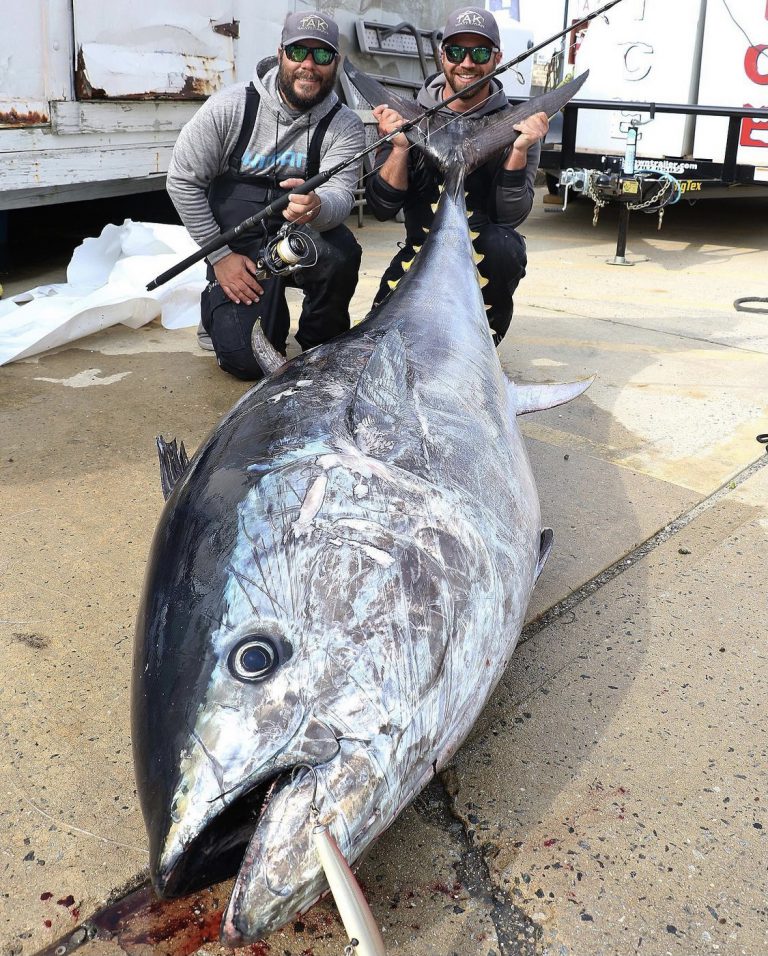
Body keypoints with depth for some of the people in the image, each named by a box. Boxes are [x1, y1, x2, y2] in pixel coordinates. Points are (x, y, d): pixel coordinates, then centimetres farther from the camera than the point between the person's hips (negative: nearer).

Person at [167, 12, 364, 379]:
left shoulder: (345, 126, -8)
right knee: (247, 360, -17)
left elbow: (340, 197, -23)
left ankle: (320, 342, -3)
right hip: (239, 248, -1)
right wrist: (220, 255, -9)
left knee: (341, 253, -35)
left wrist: (317, 207, -49)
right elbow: (182, 180, -6)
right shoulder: (230, 106, -11)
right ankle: (219, 308, 22)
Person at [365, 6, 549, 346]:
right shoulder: (408, 117, -7)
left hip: (484, 254, -1)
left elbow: (509, 217, -16)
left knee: (502, 246, -35)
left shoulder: (516, 126, -10)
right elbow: (381, 208, -12)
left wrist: (519, 151, -29)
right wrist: (400, 147, -26)